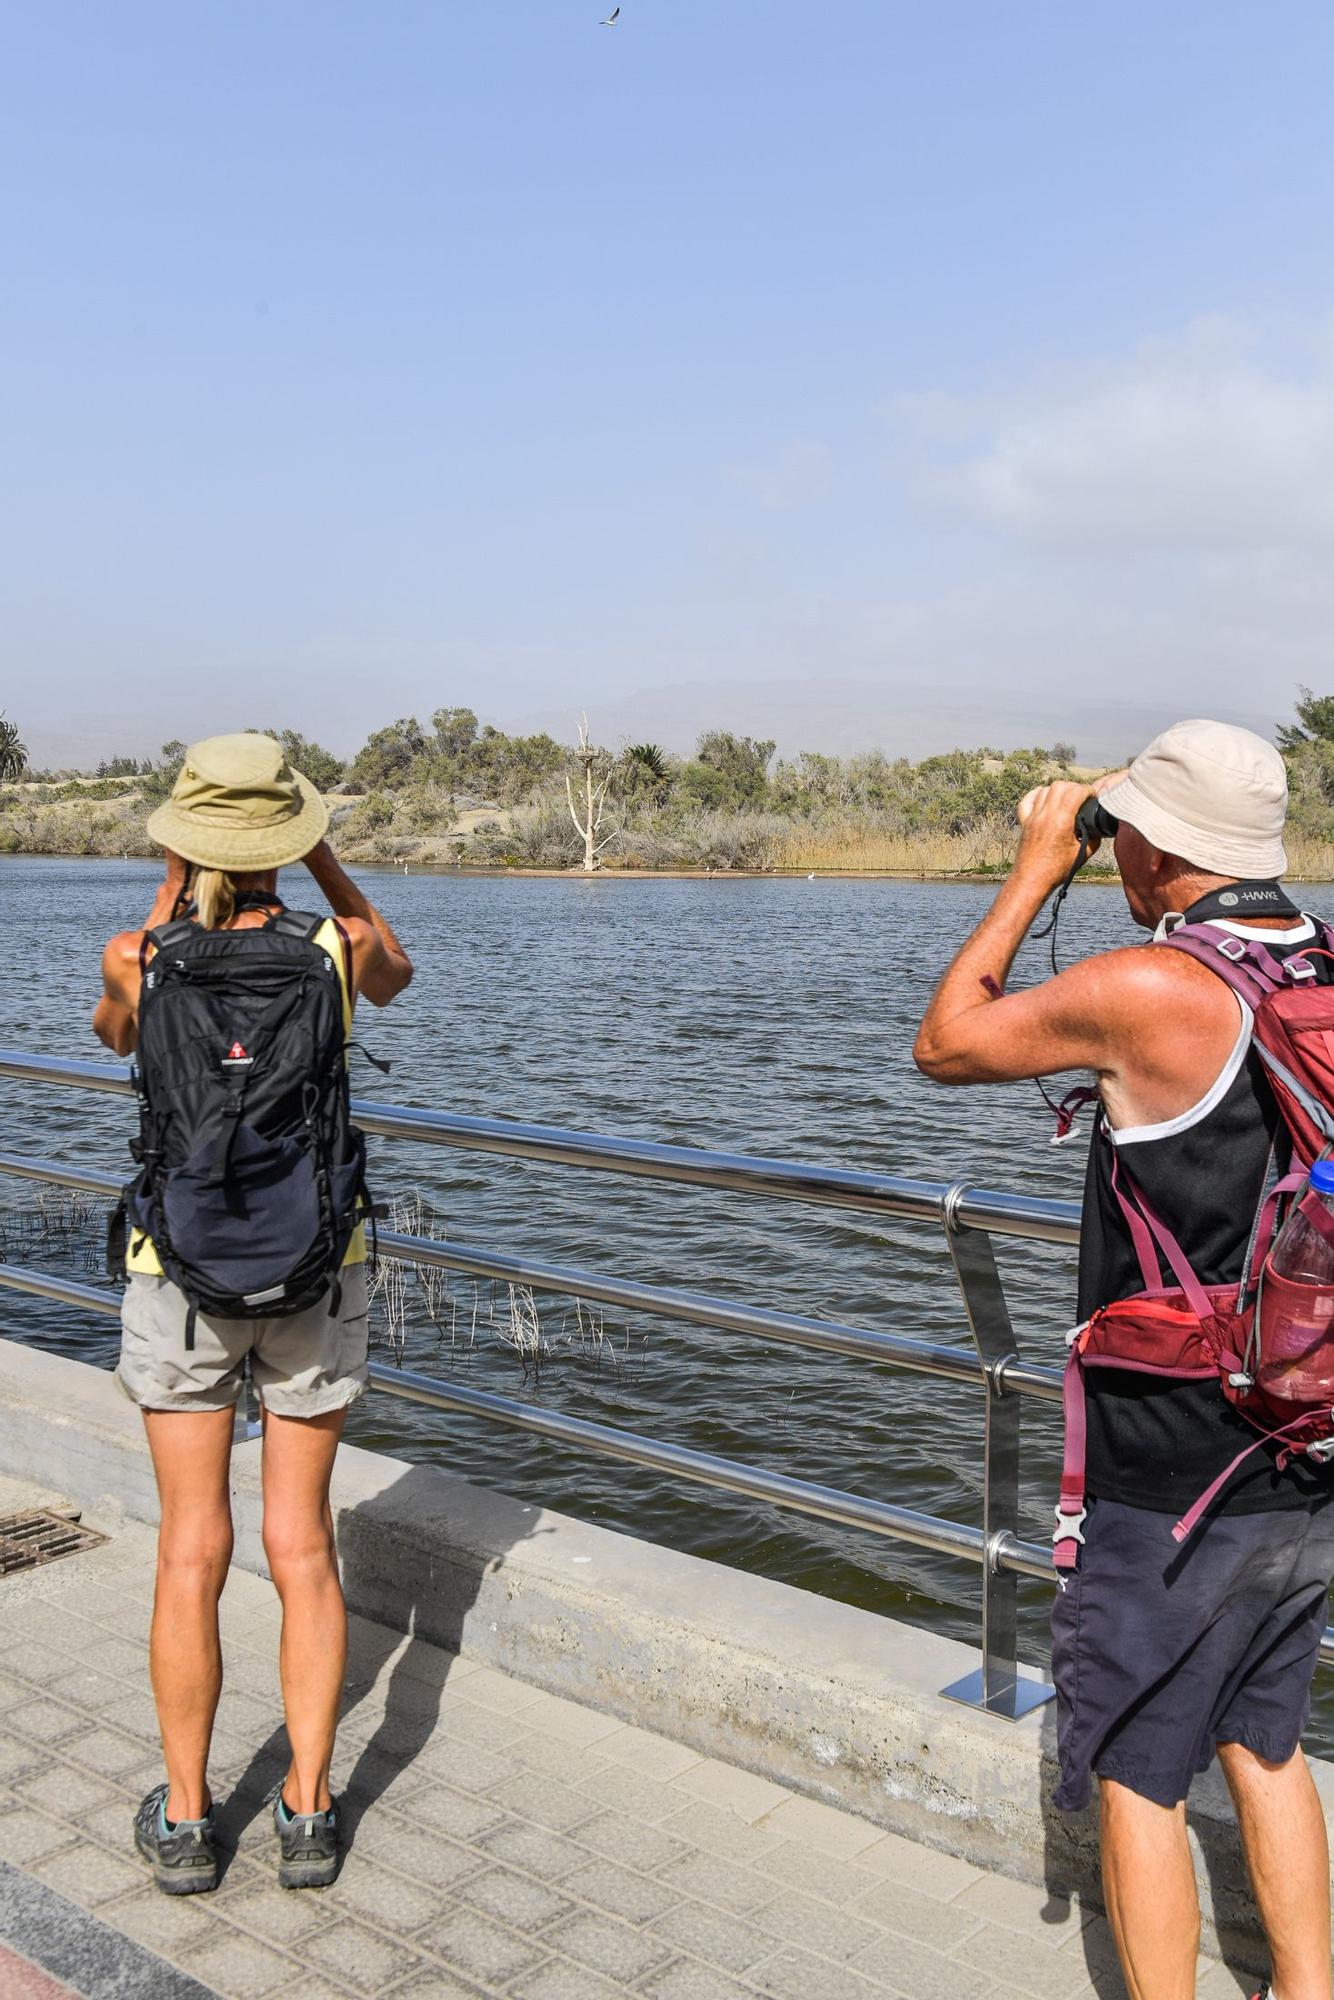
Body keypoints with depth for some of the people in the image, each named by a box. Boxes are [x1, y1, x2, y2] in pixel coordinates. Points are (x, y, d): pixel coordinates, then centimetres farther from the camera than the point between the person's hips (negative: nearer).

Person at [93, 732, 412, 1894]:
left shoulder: (140, 961, -11)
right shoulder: (334, 955, -10)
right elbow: (391, 972, 16)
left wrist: (168, 896, 10)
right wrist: (324, 864, 10)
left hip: (183, 1274, 0)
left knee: (193, 1552, 10)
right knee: (303, 1547, 12)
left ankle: (185, 1821, 23)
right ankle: (307, 1815, 20)